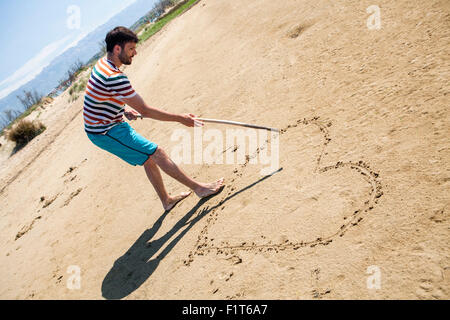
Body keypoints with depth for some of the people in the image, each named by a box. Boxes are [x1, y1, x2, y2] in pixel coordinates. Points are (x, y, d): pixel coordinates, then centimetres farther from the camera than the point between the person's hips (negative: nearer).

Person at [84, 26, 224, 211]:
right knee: (157, 153, -10)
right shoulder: (115, 77, -28)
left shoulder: (102, 63, 5)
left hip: (99, 126, 10)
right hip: (106, 133, -10)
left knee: (149, 159, 14)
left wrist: (124, 109, 8)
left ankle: (166, 200, 26)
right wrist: (181, 119, -18)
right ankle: (199, 188, -2)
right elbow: (145, 110, -25)